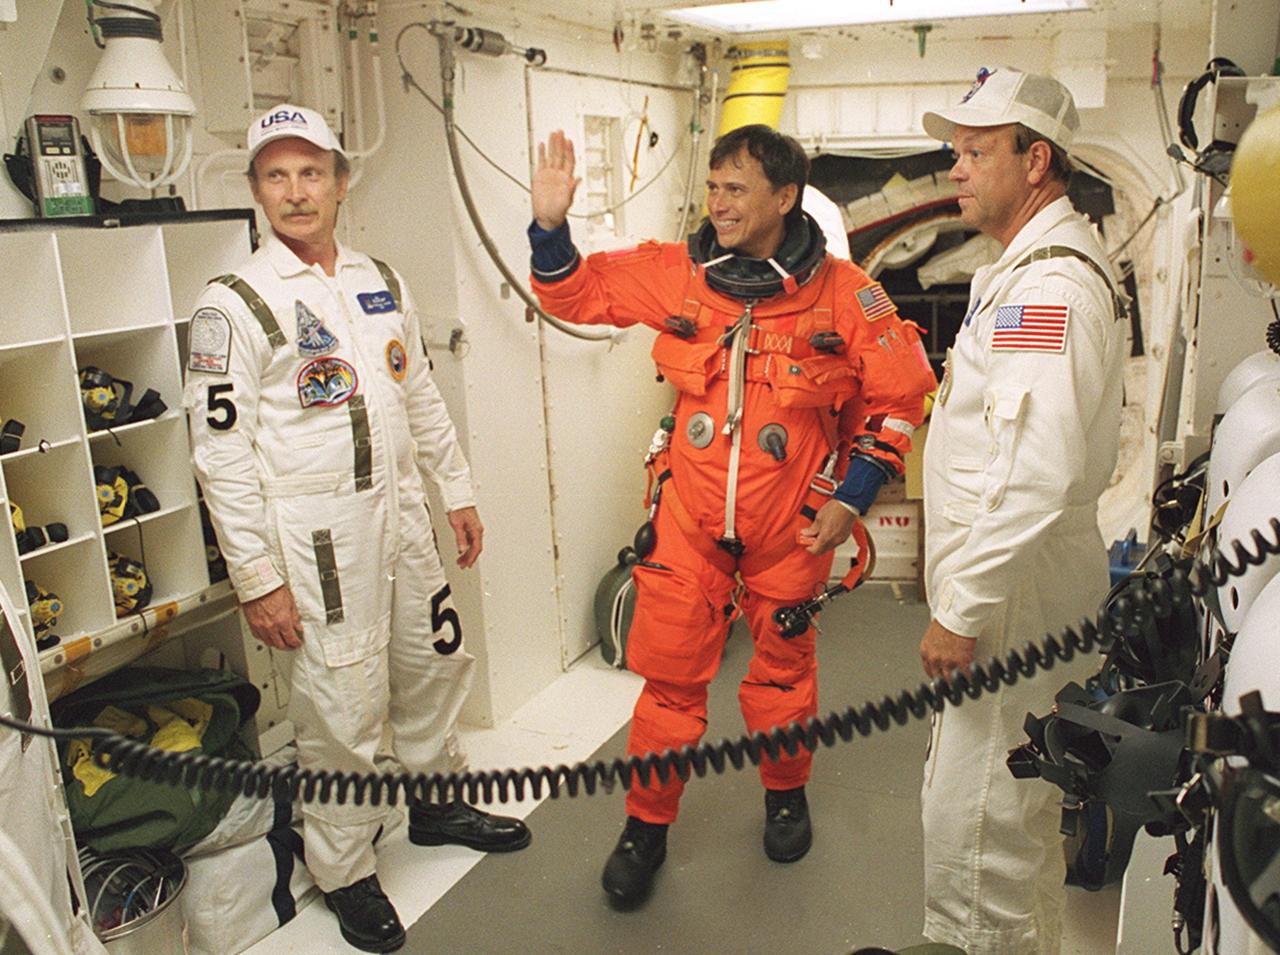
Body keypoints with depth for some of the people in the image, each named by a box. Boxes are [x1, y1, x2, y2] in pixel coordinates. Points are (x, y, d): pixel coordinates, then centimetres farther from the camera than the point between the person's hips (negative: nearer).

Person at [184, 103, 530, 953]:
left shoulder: (382, 283, 8)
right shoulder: (235, 305, -11)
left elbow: (423, 396, 16)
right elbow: (221, 452, -13)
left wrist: (458, 491, 15)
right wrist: (258, 580, -15)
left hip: (401, 515, 7)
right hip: (315, 537, -6)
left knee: (435, 659, 18)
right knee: (343, 707, 0)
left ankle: (437, 804, 41)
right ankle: (345, 872, 22)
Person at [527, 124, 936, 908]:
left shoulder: (844, 294, -8)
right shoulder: (676, 274, -3)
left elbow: (899, 396, 1)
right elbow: (576, 293, 7)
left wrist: (853, 497, -4)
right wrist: (551, 225, -11)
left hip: (791, 525, -1)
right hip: (690, 518, 1)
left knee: (783, 667, 16)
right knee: (670, 672, 6)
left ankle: (786, 797, 42)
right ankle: (647, 825, 25)